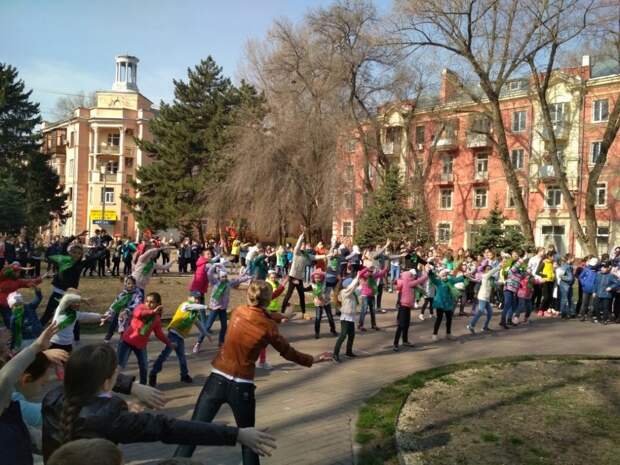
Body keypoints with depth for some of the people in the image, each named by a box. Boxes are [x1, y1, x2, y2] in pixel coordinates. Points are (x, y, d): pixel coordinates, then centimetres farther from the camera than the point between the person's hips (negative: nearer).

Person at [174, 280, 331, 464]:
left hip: (217, 380, 2)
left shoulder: (237, 312, 0)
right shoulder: (269, 326, -8)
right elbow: (289, 353, 5)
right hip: (242, 387, -2)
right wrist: (313, 359, 18)